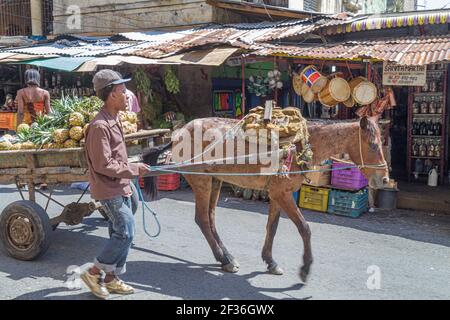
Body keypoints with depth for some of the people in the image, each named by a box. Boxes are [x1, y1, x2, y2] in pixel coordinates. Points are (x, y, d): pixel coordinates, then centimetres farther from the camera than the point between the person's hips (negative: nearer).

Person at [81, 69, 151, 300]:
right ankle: (94, 273, 8)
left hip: (120, 187, 10)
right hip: (109, 189, -10)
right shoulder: (100, 126, -21)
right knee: (125, 233, -8)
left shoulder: (114, 120, 10)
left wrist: (128, 182, 17)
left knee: (121, 233, 13)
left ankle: (111, 279, 24)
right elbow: (103, 165, -22)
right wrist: (134, 169, -15)